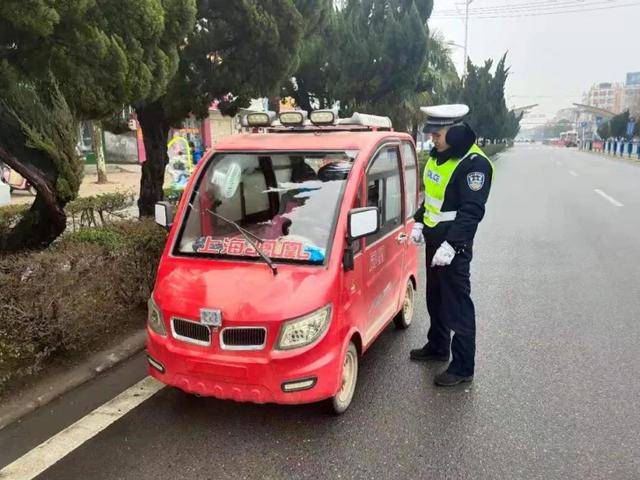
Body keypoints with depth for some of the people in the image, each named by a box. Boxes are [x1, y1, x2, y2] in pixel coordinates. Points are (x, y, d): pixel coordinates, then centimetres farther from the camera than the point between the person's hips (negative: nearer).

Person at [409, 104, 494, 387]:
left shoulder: (474, 163, -19)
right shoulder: (439, 155, 9)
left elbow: (472, 212, -24)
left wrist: (451, 245, -29)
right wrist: (419, 222, 12)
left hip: (455, 245, -9)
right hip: (434, 239, 9)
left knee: (457, 304, -1)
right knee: (435, 298, 21)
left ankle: (463, 367, 11)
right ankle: (437, 347, 39)